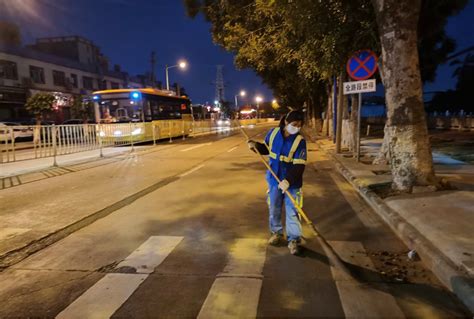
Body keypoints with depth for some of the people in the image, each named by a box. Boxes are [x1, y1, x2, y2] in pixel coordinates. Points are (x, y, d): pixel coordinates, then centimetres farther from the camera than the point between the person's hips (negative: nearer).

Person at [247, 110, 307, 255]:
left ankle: (293, 240, 17)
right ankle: (277, 233, 37)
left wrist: (288, 180, -32)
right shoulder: (273, 132, -5)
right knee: (274, 210, 16)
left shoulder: (300, 141, -16)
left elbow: (299, 165, -21)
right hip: (274, 180, 4)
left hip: (291, 183, -4)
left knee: (292, 212, 3)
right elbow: (266, 149, 13)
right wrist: (255, 145, -7)